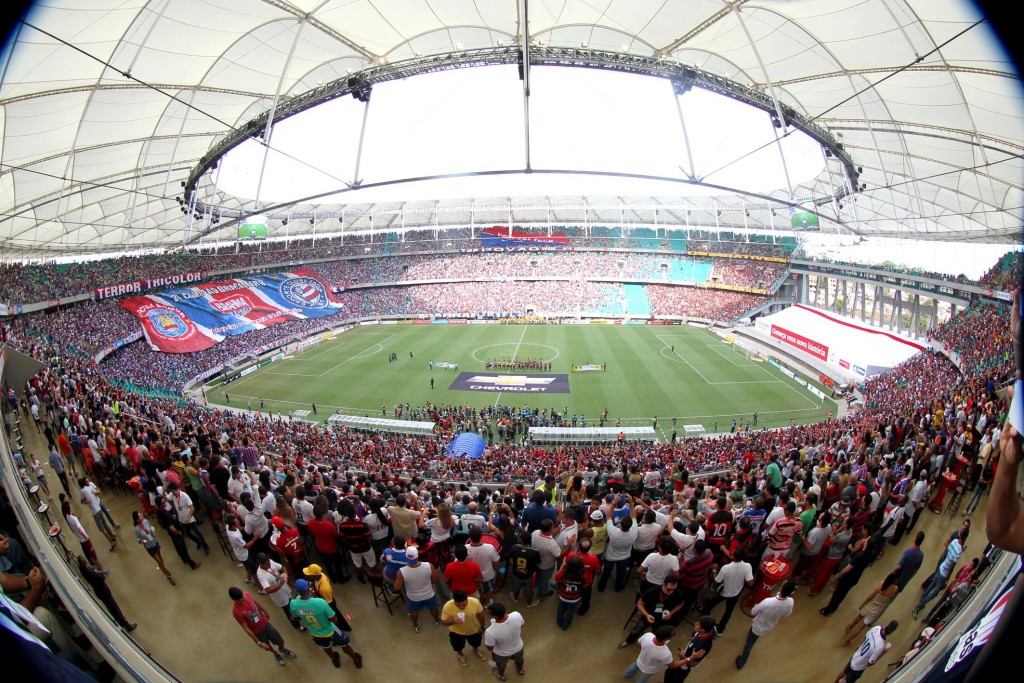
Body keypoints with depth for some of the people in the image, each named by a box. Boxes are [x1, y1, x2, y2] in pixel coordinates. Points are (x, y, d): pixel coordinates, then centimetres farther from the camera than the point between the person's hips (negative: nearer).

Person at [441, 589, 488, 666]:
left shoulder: (475, 602, -35)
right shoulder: (447, 606, -37)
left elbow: (480, 614, -14)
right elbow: (443, 621, -21)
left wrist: (482, 627, 1)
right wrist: (452, 621, -41)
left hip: (474, 630, 1)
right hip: (457, 632, -1)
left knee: (476, 643, 28)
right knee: (458, 647, 25)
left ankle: (476, 650, 62)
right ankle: (459, 654, 59)